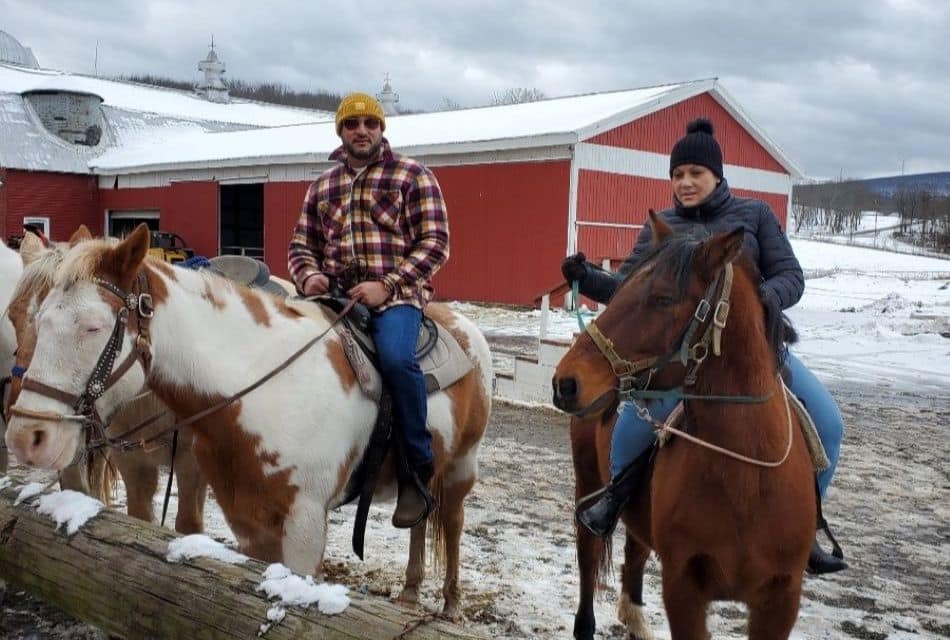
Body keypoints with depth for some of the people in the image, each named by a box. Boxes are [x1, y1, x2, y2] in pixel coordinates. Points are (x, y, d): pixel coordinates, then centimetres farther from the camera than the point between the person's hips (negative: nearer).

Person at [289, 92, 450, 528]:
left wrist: (387, 285, -13)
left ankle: (419, 471, -17)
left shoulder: (412, 176, 7)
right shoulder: (322, 186, 21)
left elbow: (435, 242, -1)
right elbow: (301, 245, 22)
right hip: (334, 294, 5)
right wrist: (309, 275, -2)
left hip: (396, 294, -5)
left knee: (395, 356, -33)